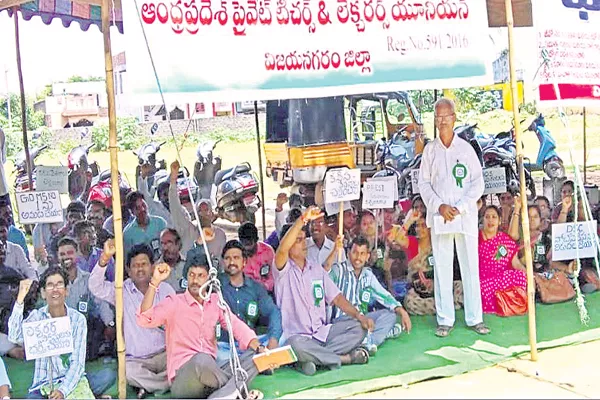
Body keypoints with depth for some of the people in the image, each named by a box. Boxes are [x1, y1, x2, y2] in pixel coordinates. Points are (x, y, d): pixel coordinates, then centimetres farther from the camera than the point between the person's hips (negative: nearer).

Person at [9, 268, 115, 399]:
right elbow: (15, 337, -24)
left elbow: (78, 363, -7)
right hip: (44, 384, 0)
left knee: (108, 375, -25)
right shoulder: (37, 316, -3)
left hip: (72, 380, 0)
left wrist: (63, 391, -23)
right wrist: (20, 298, -31)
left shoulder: (78, 319, -3)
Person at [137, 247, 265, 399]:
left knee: (254, 356, -13)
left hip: (211, 375, 5)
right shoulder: (174, 303, -2)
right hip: (182, 380, -5)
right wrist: (155, 282, -25)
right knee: (201, 359, -38)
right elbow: (144, 319, -18)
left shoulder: (215, 301, 12)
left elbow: (236, 326, -2)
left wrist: (259, 348, -20)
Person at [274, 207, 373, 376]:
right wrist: (303, 219, -38)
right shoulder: (283, 270, -4)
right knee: (296, 346, -39)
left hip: (322, 331, 6)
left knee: (359, 327, -14)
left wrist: (359, 316, -7)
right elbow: (282, 250, -28)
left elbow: (336, 297, 10)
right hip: (296, 335, -5)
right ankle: (345, 358, -19)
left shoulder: (316, 268, 14)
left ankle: (315, 358, -22)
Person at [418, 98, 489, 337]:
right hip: (439, 218, 1)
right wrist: (439, 206, -9)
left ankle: (475, 318, 12)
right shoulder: (430, 149, 6)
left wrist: (459, 207, -9)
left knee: (470, 267, 3)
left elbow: (478, 183, 2)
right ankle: (445, 320, 11)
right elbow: (423, 183, 6)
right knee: (442, 268, 3)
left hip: (465, 216, -1)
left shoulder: (466, 148, 3)